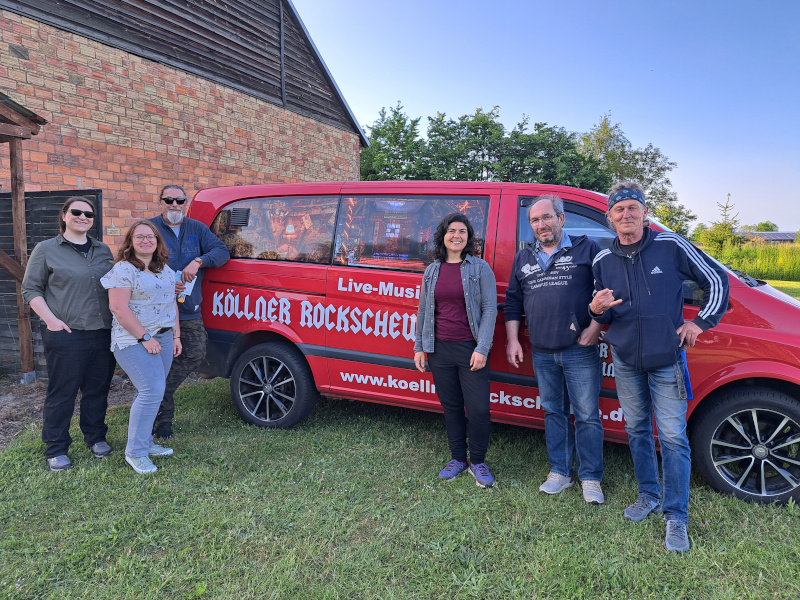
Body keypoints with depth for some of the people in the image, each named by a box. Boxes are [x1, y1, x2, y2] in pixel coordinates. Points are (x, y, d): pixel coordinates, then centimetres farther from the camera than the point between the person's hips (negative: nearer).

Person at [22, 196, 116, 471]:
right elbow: (31, 289, 0)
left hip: (103, 333, 4)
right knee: (61, 393, 3)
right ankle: (56, 450, 16)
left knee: (98, 390, 13)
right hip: (65, 335, -4)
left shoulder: (103, 250, 13)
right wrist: (51, 319, -12)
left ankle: (96, 438, 29)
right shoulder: (46, 250, 1)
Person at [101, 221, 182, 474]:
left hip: (164, 338, 7)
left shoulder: (166, 270, 15)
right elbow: (119, 308, -16)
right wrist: (145, 338, -17)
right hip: (133, 341, -7)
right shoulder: (123, 269, -9)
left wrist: (176, 335, 12)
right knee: (152, 391, -15)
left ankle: (146, 443, 24)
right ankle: (135, 452, -3)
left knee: (151, 392, 11)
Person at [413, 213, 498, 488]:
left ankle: (478, 462, 19)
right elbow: (423, 311, 15)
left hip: (470, 350, -3)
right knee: (451, 407, 12)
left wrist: (482, 349, -12)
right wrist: (419, 347, 10)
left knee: (478, 409, -2)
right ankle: (458, 458, 28)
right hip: (440, 350, 3)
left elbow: (489, 309, -5)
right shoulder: (432, 271, 10)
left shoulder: (480, 268, -1)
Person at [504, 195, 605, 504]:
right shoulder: (523, 258, 13)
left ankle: (591, 479, 16)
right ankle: (560, 472, 26)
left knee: (587, 416, 2)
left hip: (580, 351, -4)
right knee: (553, 412, 14)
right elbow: (513, 301, 16)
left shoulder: (586, 248, -1)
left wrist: (595, 327, -11)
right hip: (542, 354, 5)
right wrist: (512, 340, 9)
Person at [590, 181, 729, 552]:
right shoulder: (603, 261, 3)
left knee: (673, 437, -3)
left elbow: (716, 280, 4)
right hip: (625, 361, 4)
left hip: (666, 359, -3)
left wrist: (700, 322, 1)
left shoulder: (672, 247, -6)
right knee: (637, 430, 14)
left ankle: (676, 517, 10)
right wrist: (597, 309, -11)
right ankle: (649, 496, 32)